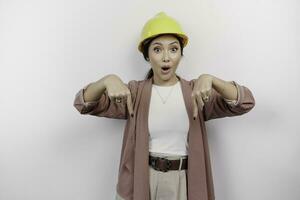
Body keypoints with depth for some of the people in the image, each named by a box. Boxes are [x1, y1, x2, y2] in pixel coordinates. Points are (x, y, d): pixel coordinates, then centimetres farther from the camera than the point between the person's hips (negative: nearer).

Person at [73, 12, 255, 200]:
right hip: (142, 179, 0)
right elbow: (83, 104, -10)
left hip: (185, 180, 1)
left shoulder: (196, 91, -5)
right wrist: (107, 80, -31)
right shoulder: (135, 91, -5)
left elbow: (245, 103, -15)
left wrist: (209, 79, -33)